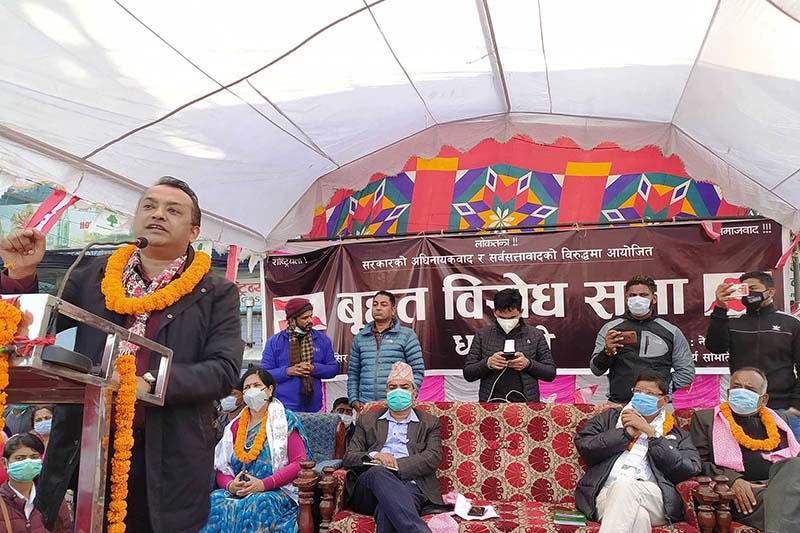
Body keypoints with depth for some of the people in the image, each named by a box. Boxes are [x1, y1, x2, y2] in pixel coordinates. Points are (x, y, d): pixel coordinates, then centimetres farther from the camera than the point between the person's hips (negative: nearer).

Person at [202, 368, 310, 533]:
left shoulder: (285, 420, 4)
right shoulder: (235, 426, 18)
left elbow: (299, 463, -6)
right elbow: (222, 470, 13)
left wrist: (263, 484, -16)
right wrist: (231, 485, -11)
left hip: (277, 491, -4)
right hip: (237, 492, 4)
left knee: (256, 506, -35)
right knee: (214, 503, -26)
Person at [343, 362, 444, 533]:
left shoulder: (430, 423, 21)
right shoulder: (367, 420, 25)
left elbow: (433, 458, 3)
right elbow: (348, 457, 14)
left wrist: (396, 465, -11)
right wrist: (373, 456, -9)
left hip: (410, 485, -1)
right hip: (368, 489, 1)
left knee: (388, 507, -38)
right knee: (378, 472, -37)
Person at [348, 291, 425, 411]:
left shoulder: (407, 335, 3)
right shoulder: (360, 338, 13)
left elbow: (417, 370, 0)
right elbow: (353, 373, 16)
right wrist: (353, 399, 5)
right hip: (366, 406, 3)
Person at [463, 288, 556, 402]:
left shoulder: (536, 335, 6)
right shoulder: (482, 335, 6)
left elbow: (551, 373, 7)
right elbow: (468, 373, 6)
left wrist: (528, 364, -11)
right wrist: (487, 363, -13)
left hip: (525, 401, 0)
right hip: (492, 401, 0)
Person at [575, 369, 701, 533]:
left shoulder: (677, 435, 23)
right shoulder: (610, 417, 25)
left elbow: (691, 470, 3)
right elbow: (583, 445, 9)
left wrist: (651, 433, 2)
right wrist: (625, 433, 2)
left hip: (654, 497, 0)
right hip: (606, 491, 0)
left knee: (623, 487, -35)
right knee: (637, 516, -36)